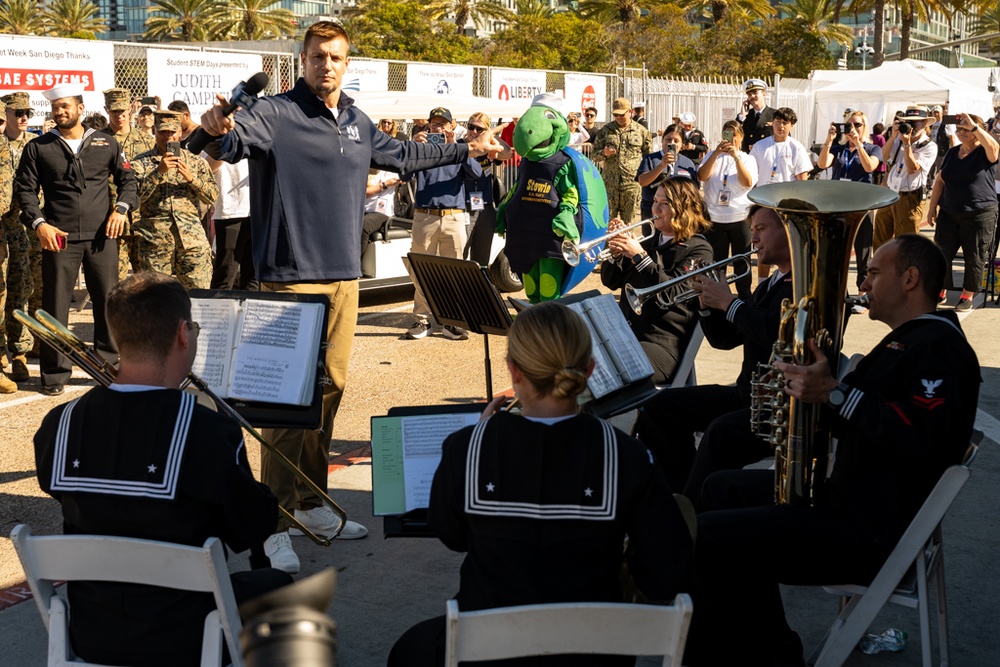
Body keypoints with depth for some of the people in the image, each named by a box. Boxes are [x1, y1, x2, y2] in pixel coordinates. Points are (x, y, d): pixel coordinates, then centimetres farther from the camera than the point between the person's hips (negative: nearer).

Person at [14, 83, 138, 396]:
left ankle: (110, 365, 18)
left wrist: (121, 208, -3)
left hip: (101, 236, 1)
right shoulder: (38, 147, 5)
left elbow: (127, 178, 14)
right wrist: (39, 223, -10)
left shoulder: (106, 143, 9)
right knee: (55, 305, 1)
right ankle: (54, 373, 10)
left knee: (109, 301, 5)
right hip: (59, 238, -1)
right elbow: (25, 189, 4)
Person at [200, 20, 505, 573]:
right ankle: (275, 522, -2)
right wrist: (220, 133, -51)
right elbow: (236, 141, -27)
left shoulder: (358, 123, 14)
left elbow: (402, 155, 30)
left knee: (330, 388, 12)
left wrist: (467, 150, 37)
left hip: (344, 277, 7)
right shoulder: (276, 114, -8)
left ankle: (311, 503, 25)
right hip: (291, 277, -7)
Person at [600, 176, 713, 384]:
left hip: (664, 343, -7)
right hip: (624, 334, 7)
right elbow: (611, 282, 16)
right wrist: (615, 250, -3)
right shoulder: (648, 242, 19)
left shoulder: (698, 250, -2)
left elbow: (673, 293, -17)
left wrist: (639, 256, -21)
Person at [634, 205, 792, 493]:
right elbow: (724, 339, 22)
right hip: (747, 394, 10)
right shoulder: (769, 286, 19)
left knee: (722, 430, -36)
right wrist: (707, 301, 5)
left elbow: (774, 332, -28)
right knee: (659, 407, 6)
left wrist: (728, 302, -16)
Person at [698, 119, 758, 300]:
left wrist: (736, 157, -22)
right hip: (714, 219, 1)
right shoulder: (712, 156, 7)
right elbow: (702, 176, -11)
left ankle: (745, 298, 15)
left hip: (740, 219, -1)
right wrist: (716, 153, -20)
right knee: (715, 262, 9)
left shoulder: (747, 159, 5)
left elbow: (748, 182, -14)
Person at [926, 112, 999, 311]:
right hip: (949, 214, 5)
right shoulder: (952, 153, 12)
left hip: (979, 215, -5)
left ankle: (967, 295, 14)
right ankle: (940, 291, 20)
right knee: (942, 253, 6)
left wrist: (973, 126, -27)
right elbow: (940, 180, 15)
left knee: (974, 257, 2)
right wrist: (932, 207, 9)